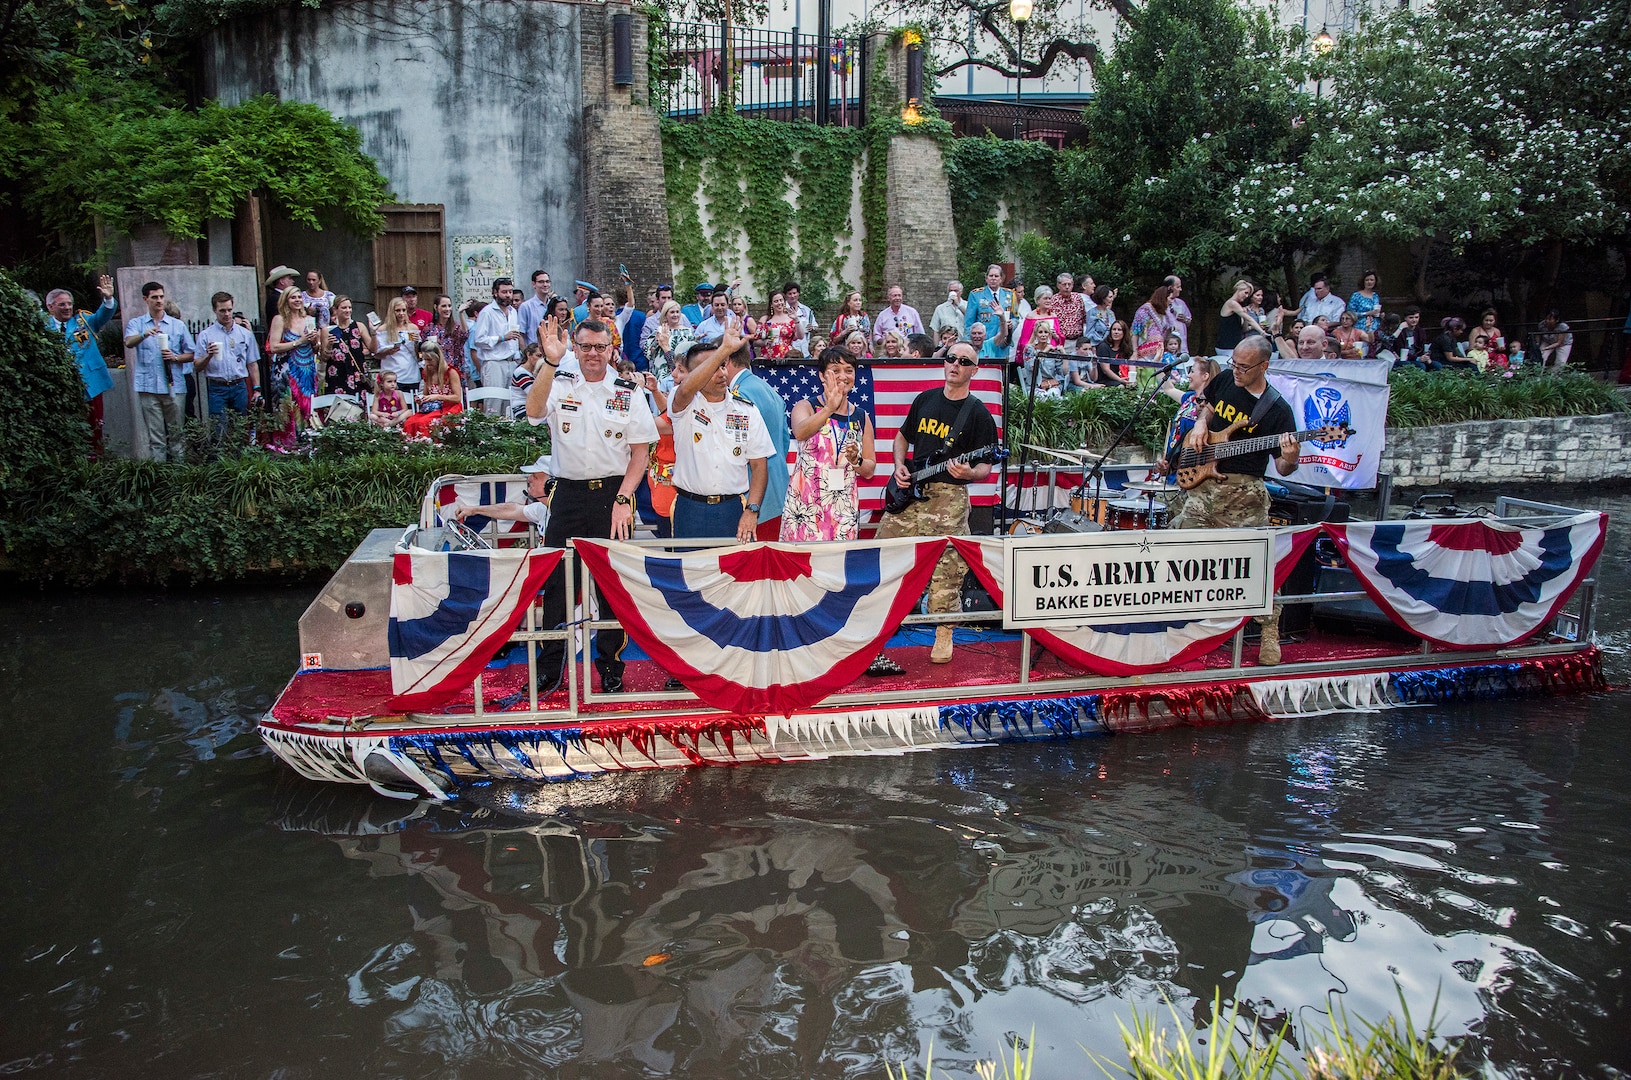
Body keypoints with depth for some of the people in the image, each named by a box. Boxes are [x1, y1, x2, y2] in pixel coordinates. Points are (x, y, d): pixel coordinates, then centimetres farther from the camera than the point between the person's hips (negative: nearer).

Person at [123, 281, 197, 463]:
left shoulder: (178, 325, 13)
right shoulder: (136, 324, 10)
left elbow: (192, 354, 13)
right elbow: (128, 343, -11)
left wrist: (175, 357, -8)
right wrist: (145, 334, -32)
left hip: (174, 386, 1)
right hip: (148, 386, -1)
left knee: (176, 433, 2)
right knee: (155, 436, 0)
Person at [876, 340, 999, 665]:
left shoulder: (978, 413, -3)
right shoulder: (925, 398, 10)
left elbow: (986, 467, -4)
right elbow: (902, 436, 22)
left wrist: (968, 473, -25)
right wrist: (899, 465, 4)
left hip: (949, 496, -4)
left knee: (946, 571, -2)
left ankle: (944, 637, 13)